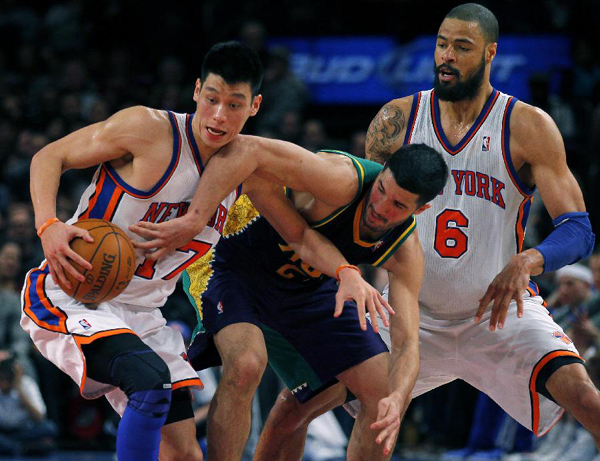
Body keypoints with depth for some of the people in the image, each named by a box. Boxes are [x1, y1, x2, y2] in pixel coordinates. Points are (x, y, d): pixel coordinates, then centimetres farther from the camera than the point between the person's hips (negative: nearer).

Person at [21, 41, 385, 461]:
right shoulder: (147, 128, -17)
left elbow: (301, 236, 9)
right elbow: (50, 157, -9)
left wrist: (345, 272, -12)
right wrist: (48, 226, -27)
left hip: (141, 314, 7)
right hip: (69, 296, -7)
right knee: (152, 379, -34)